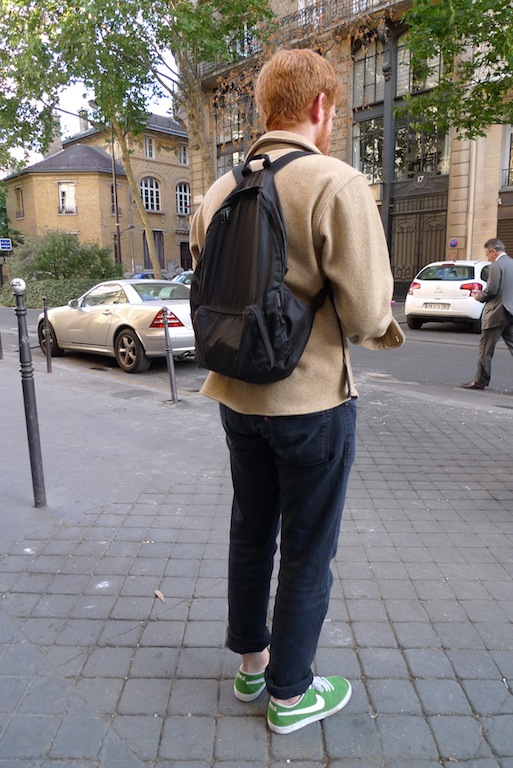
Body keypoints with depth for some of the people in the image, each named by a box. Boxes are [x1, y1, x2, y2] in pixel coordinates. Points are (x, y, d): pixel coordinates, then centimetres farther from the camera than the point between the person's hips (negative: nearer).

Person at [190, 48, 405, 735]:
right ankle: (290, 695, 31)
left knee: (250, 535, 21)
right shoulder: (336, 183, -15)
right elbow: (366, 314, -19)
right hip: (312, 401, -6)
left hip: (238, 396, 6)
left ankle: (250, 662, 42)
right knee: (307, 554, 11)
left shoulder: (218, 194, 4)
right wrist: (387, 331, 3)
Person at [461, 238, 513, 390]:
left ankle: (480, 380, 9)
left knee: (486, 349, 2)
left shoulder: (496, 266, -12)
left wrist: (479, 297, 1)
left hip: (496, 314, -8)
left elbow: (491, 290, -18)